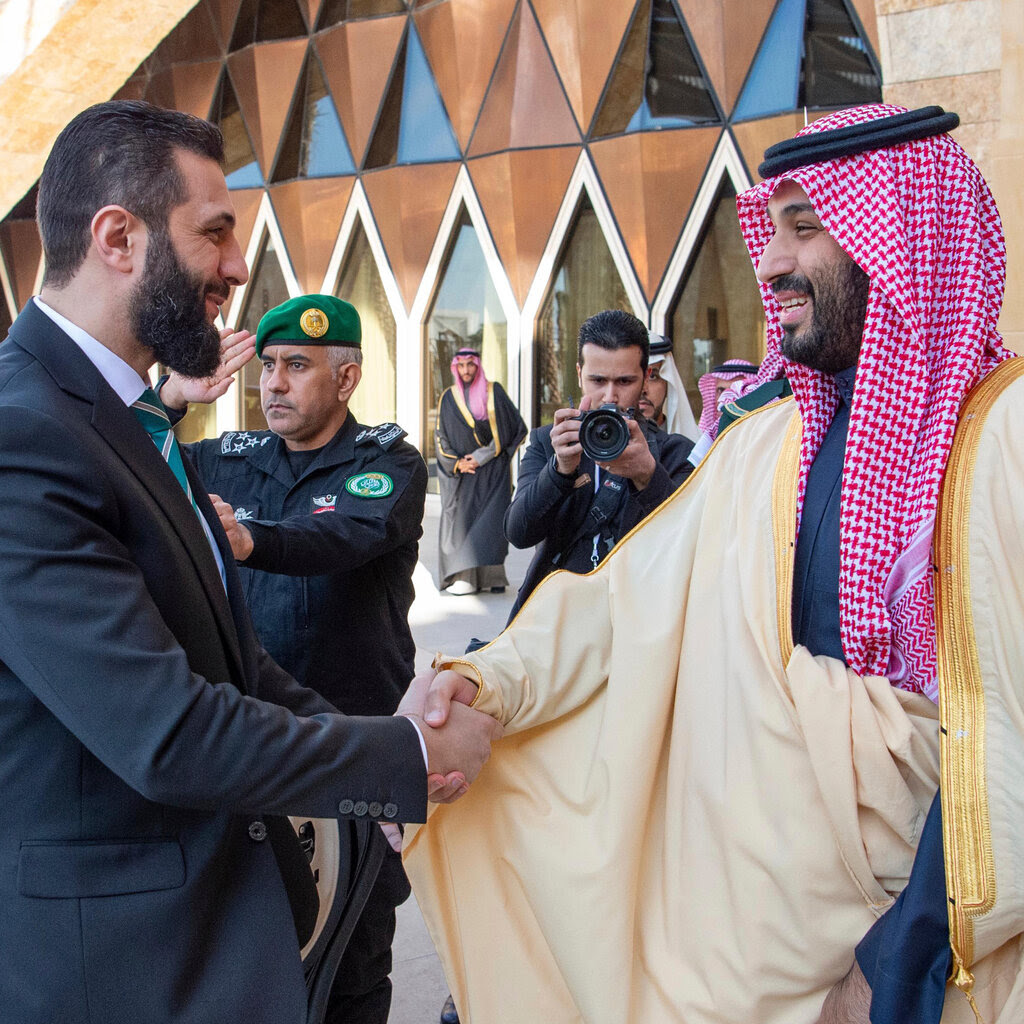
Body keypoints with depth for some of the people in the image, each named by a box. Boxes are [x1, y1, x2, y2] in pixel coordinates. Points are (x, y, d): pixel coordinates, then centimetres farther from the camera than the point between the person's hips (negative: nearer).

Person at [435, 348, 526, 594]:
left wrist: (483, 456, -6)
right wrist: (457, 462, -8)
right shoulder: (448, 398, 9)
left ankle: (493, 576, -11)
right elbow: (441, 437, 9)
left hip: (493, 470, -2)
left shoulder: (494, 391, 4)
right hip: (462, 472, 2)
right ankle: (463, 576, -6)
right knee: (461, 517, -7)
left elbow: (514, 427, 1)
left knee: (492, 517, -12)